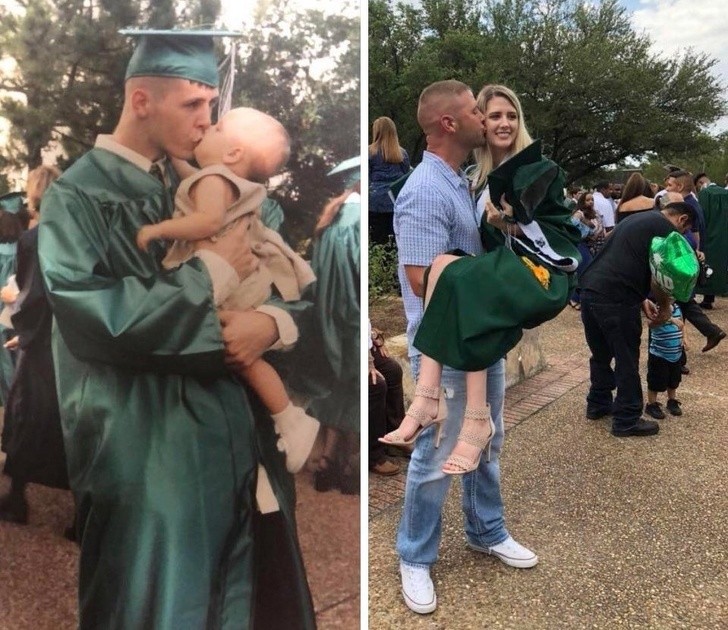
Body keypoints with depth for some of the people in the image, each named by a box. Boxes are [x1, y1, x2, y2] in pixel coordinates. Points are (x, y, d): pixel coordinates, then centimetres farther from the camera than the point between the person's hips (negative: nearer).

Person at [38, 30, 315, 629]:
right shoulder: (77, 196, -4)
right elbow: (90, 315, -20)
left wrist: (274, 322, -13)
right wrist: (207, 270, -14)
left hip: (236, 437, 6)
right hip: (148, 456, -5)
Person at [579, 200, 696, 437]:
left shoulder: (639, 220, 26)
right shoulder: (666, 229, -2)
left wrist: (642, 300, 25)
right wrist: (665, 307, 12)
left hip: (590, 290, 9)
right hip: (615, 299, -9)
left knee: (601, 354, 23)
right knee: (626, 361, 5)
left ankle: (598, 404, 37)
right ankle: (626, 421, 16)